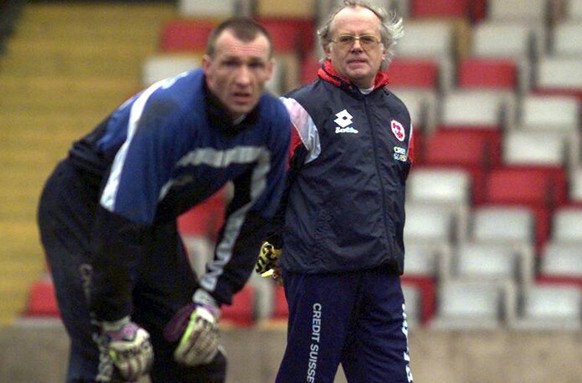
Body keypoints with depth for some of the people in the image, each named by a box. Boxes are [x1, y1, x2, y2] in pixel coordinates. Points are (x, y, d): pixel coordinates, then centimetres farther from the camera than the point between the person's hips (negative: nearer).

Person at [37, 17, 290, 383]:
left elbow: (251, 215, 0)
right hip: (84, 210, -7)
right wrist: (117, 324, -30)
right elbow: (118, 222, -34)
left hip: (155, 219, 7)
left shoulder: (274, 122, -13)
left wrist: (211, 299, -6)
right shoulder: (168, 115, -34)